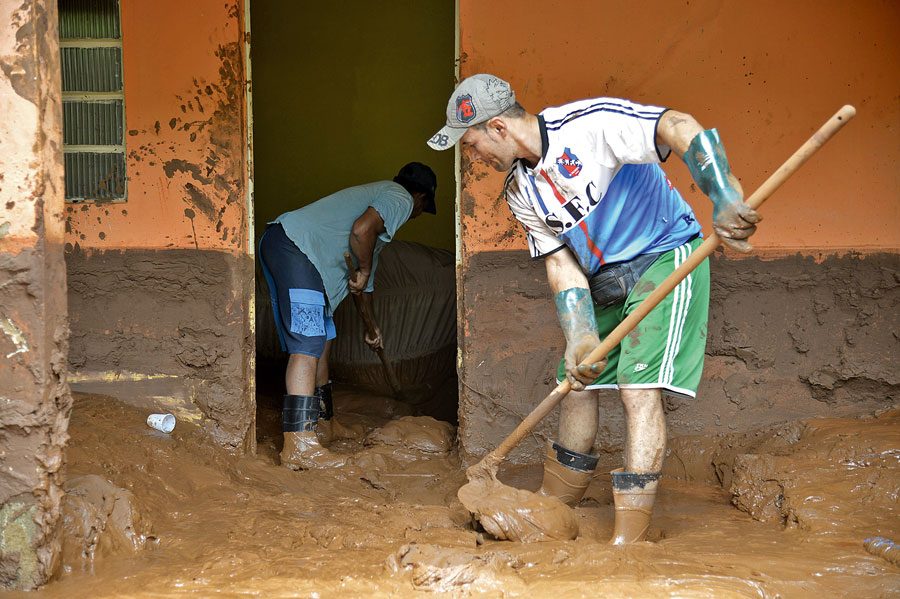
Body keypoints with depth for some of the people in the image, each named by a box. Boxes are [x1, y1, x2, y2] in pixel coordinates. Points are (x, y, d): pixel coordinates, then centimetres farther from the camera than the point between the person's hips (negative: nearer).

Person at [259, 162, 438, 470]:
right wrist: (364, 270, 1)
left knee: (322, 340, 17)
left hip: (278, 242, 10)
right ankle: (299, 446, -22)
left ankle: (321, 426, 27)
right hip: (295, 246, -10)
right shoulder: (402, 199, 4)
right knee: (308, 343, -16)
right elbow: (361, 230, -17)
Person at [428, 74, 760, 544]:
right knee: (577, 382, 10)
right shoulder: (520, 192, 3)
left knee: (638, 388, -16)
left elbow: (681, 128, -30)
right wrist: (581, 339, -14)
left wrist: (725, 201, -41)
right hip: (605, 280, 8)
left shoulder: (588, 124, -21)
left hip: (664, 256, -8)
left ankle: (627, 543, -16)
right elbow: (561, 265, 0)